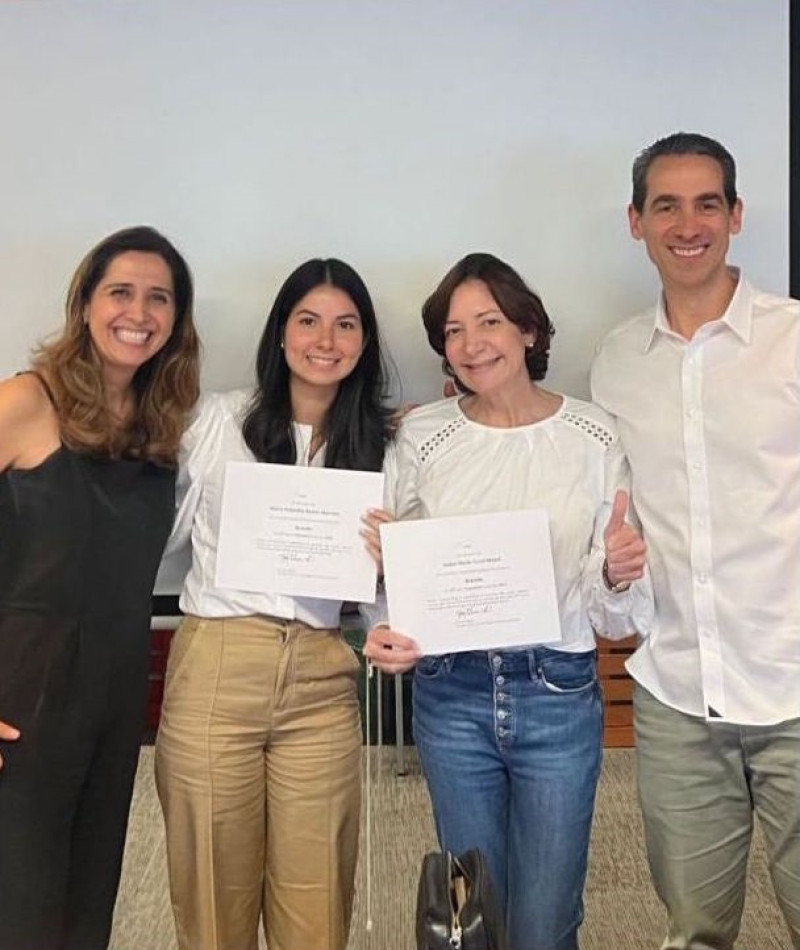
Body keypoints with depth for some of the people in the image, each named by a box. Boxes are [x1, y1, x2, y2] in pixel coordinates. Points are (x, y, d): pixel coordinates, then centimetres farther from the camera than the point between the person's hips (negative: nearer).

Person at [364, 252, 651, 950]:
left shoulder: (595, 436, -6)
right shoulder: (421, 437, -2)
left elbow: (618, 617, -2)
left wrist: (618, 576, -23)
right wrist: (385, 636, -13)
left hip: (558, 695, -1)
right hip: (451, 695, 2)